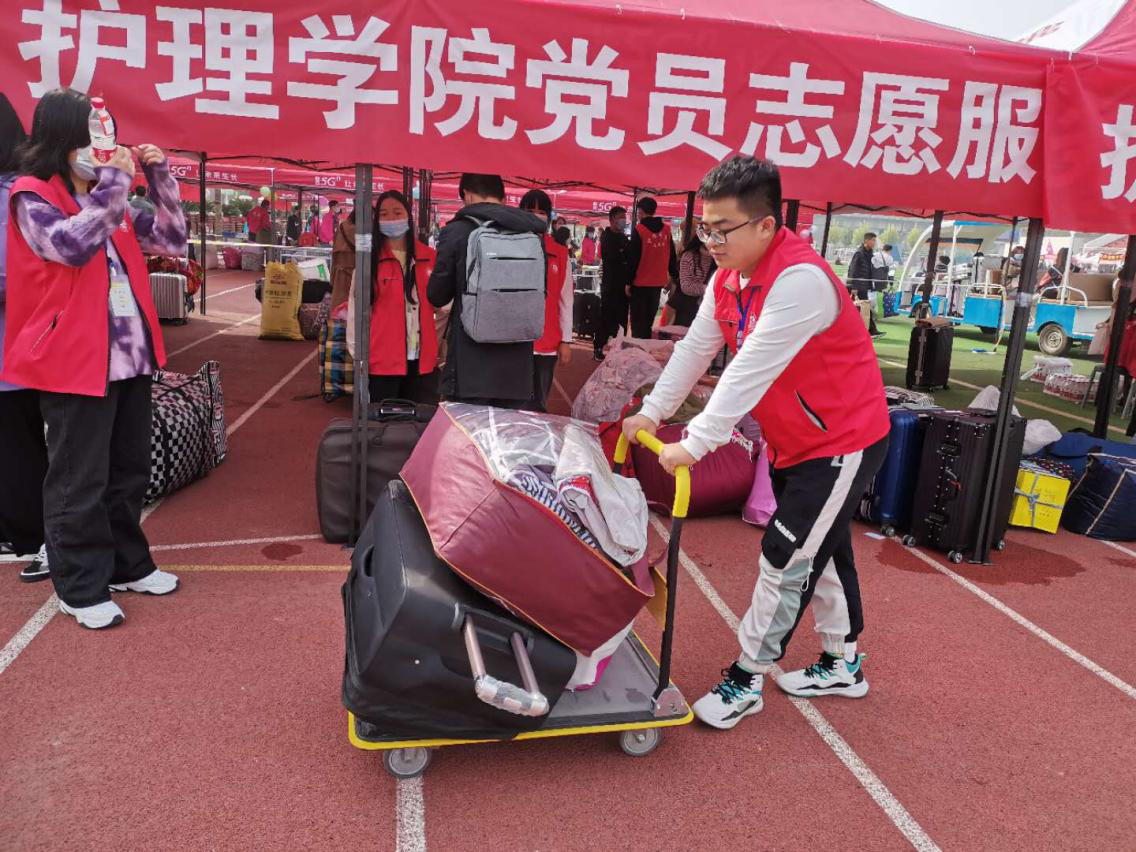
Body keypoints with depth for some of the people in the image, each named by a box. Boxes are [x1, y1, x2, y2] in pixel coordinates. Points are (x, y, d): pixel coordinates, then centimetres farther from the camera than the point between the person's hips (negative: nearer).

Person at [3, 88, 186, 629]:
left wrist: (158, 176, 3)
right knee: (80, 481, 1)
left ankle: (127, 565, 31)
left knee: (129, 472, 16)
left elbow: (172, 241, 12)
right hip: (75, 361, -7)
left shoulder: (108, 199, 15)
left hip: (129, 355, 7)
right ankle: (80, 588, 14)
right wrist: (115, 181, -19)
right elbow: (73, 244, -24)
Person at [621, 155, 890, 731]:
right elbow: (695, 349, 7)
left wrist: (695, 444, -31)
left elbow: (751, 371, -33)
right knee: (821, 549, 18)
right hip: (793, 442, 9)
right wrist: (652, 412, 4)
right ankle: (842, 666, 36)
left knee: (785, 558, -5)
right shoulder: (728, 279, 0)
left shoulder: (800, 279, -29)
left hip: (843, 442, -9)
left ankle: (745, 681, 11)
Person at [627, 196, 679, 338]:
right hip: (658, 282, 5)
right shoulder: (666, 229, 3)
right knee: (649, 319, 13)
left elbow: (633, 258, -12)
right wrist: (673, 274, 19)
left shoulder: (639, 230, -11)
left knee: (638, 321, 0)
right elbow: (671, 255, 9)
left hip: (640, 282, -5)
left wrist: (628, 281, -7)